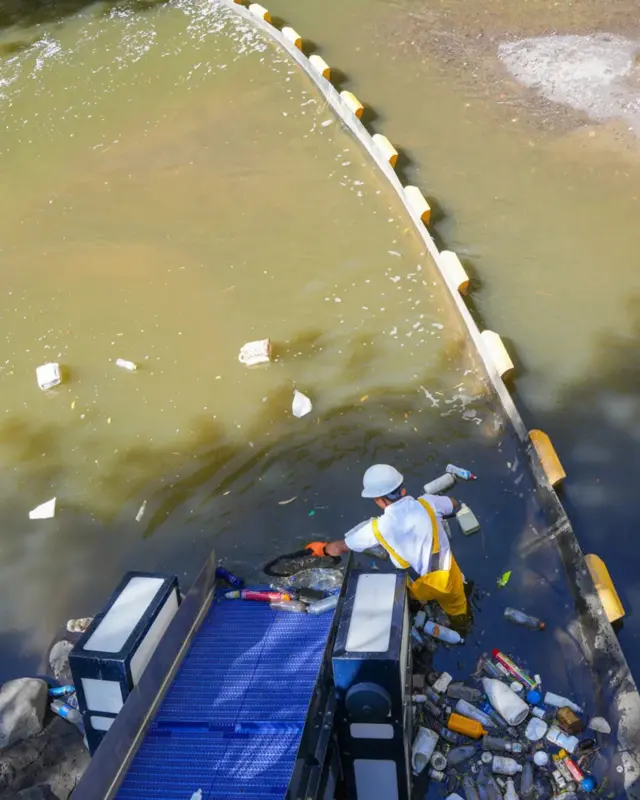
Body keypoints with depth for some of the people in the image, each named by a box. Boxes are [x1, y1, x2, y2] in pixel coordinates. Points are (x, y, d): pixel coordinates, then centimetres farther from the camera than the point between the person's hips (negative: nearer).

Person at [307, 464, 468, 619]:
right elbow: (453, 504, 7)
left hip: (421, 588, -2)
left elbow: (341, 547, -5)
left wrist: (323, 548, 17)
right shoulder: (427, 503, -19)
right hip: (447, 577, 2)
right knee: (456, 609, 31)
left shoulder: (378, 528, -22)